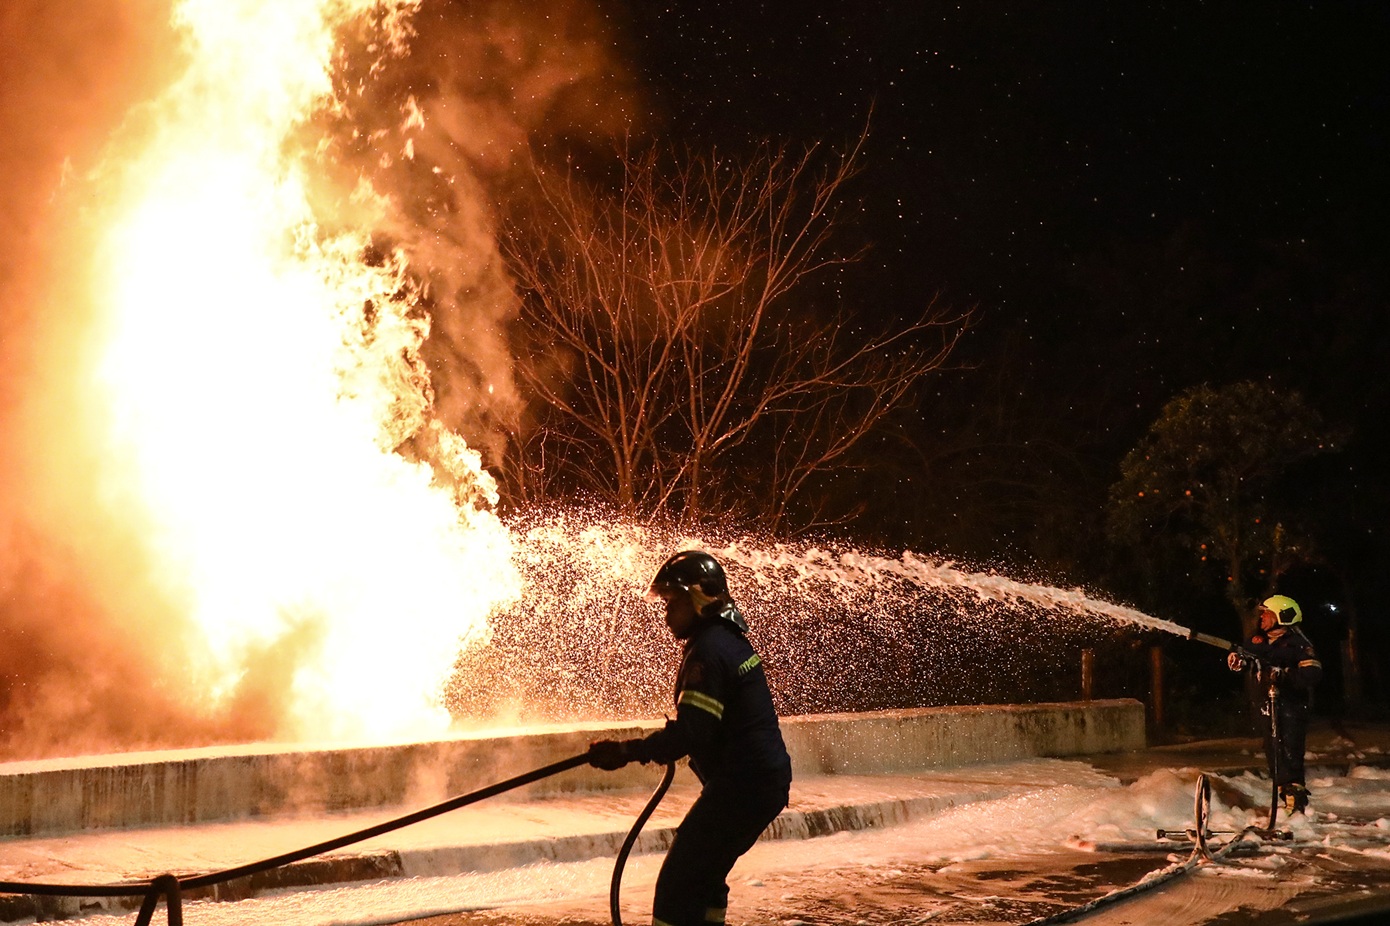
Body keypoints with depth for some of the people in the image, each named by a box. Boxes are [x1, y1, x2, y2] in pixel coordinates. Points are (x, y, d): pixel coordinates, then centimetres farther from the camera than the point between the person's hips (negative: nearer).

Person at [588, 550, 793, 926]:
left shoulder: (709, 651, -18)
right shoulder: (728, 639, 14)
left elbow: (690, 734, -25)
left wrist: (626, 751, -23)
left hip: (741, 785, -10)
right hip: (768, 779, 10)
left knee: (678, 883, -10)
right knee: (703, 875, 20)